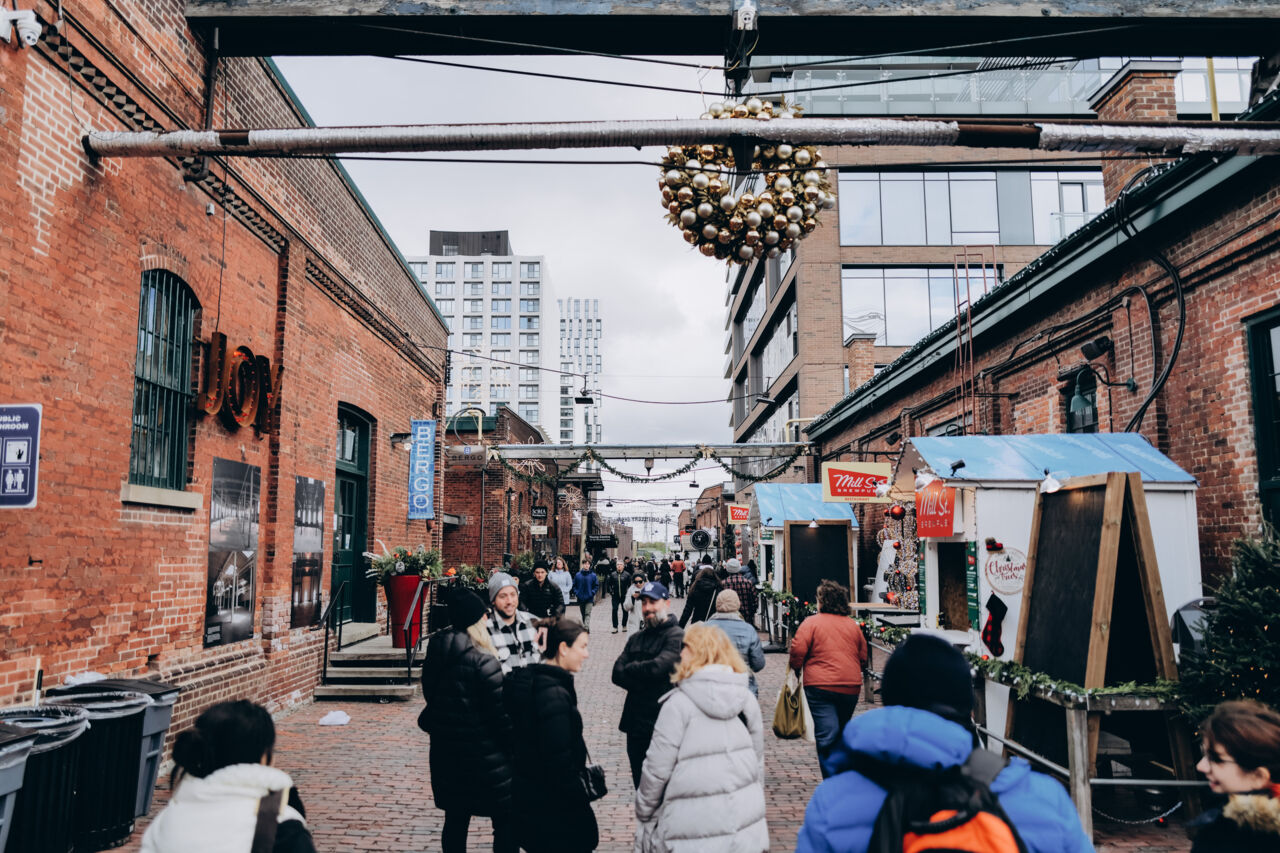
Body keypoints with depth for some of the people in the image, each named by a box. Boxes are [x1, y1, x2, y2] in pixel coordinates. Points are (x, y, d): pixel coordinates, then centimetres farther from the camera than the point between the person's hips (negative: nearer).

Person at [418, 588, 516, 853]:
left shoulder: (435, 654, 2)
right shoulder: (483, 661, -19)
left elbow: (431, 696, 12)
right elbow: (501, 712, -16)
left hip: (444, 750, 7)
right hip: (484, 754, -7)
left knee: (455, 818, 18)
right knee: (506, 820, 5)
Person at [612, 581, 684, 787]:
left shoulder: (677, 636, -9)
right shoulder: (636, 639, 13)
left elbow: (658, 667, -23)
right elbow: (617, 674, 2)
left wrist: (630, 669, -5)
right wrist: (643, 676, -14)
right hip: (636, 723, 7)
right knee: (640, 785, 17)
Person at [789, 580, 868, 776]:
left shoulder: (811, 623, -6)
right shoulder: (853, 625, 10)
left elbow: (798, 651, -11)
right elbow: (863, 656, 15)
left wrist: (796, 668, 7)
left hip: (821, 686, -5)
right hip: (851, 687, 5)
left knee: (826, 736, -5)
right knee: (842, 732, 20)